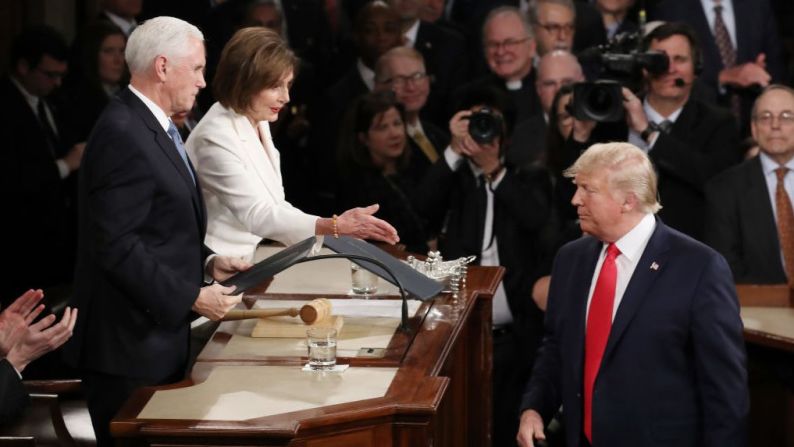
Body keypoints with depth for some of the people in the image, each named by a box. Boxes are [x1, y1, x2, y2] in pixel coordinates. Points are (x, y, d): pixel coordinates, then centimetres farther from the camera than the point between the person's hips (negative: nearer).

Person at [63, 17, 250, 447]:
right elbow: (117, 246, -23)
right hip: (128, 346, -10)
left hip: (157, 335, 10)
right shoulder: (123, 135, -19)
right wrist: (192, 298, -18)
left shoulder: (151, 125, 14)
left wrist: (207, 262, 7)